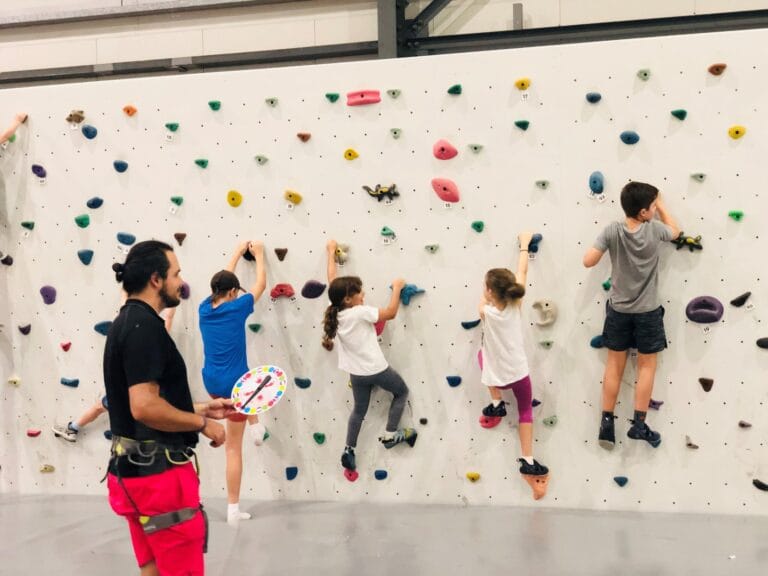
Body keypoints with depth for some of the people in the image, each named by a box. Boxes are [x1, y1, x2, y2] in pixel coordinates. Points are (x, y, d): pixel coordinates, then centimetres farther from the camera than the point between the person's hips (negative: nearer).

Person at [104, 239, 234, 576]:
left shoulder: (128, 322, 14)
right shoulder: (143, 325, -18)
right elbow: (145, 407, -27)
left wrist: (202, 408, 15)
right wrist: (203, 423, -14)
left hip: (139, 469, 10)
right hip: (159, 472, -10)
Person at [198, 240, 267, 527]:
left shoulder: (205, 309, 3)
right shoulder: (236, 308, -12)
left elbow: (222, 281, 20)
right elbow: (261, 284, 3)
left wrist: (238, 253, 30)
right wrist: (258, 255, 19)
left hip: (211, 383, 5)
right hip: (233, 384, -5)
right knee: (233, 447, 4)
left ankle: (255, 425, 28)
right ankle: (233, 510, 10)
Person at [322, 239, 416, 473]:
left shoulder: (335, 312, -7)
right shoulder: (360, 312, -25)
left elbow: (332, 280, 4)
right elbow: (391, 312, -18)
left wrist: (331, 253, 14)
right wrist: (397, 288, -6)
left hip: (356, 372, 6)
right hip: (376, 369, -6)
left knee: (359, 410, 23)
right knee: (401, 392, 20)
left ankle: (349, 451, 21)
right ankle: (390, 435, 21)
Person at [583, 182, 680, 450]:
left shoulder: (612, 231, -14)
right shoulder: (654, 230, -13)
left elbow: (588, 262, -14)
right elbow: (675, 231, 10)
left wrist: (602, 244, 3)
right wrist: (661, 205, 17)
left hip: (618, 309, 2)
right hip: (648, 311, -1)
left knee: (615, 365, 11)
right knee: (647, 365, 12)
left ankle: (607, 424, 13)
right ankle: (639, 425, 13)